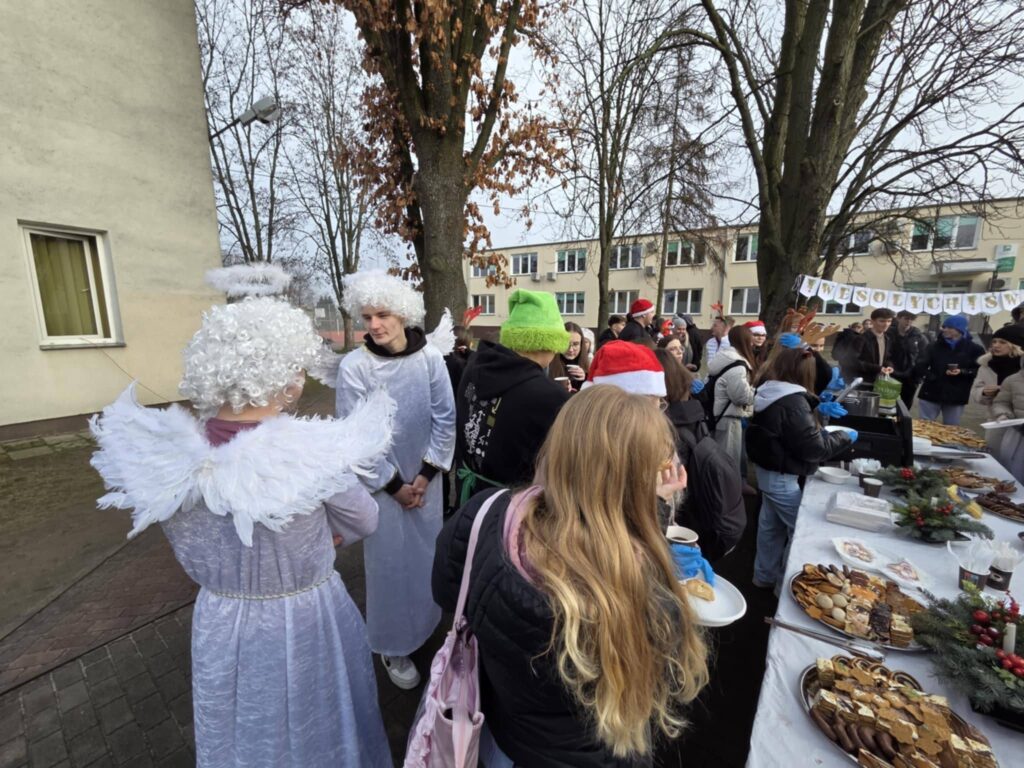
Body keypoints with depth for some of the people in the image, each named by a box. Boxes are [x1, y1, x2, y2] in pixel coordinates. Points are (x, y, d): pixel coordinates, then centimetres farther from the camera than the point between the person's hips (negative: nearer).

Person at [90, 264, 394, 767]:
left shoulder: (170, 453, -19)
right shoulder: (315, 451, -31)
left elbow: (193, 558, -1)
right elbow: (363, 523, -12)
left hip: (220, 625, 4)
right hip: (305, 623, -3)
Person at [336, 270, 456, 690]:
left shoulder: (430, 356, -10)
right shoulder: (355, 365, -15)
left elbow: (445, 419, -6)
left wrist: (426, 474, -8)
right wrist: (393, 484, -8)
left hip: (425, 477, 3)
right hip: (381, 482, -2)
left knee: (427, 555, 18)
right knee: (390, 560, 11)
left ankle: (425, 623, 46)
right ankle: (393, 646, 35)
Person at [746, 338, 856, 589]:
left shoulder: (767, 391, 0)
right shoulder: (792, 402, -27)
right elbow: (813, 448, -22)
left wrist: (817, 413, 10)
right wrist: (845, 437, -6)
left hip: (767, 468, 9)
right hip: (783, 476, -9)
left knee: (771, 524, 21)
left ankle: (765, 575, 37)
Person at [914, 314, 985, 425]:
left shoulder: (974, 349, 3)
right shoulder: (934, 346, 6)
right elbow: (920, 366, -1)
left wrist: (962, 372, -19)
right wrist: (930, 377, -17)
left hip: (956, 397, 0)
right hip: (930, 394, 1)